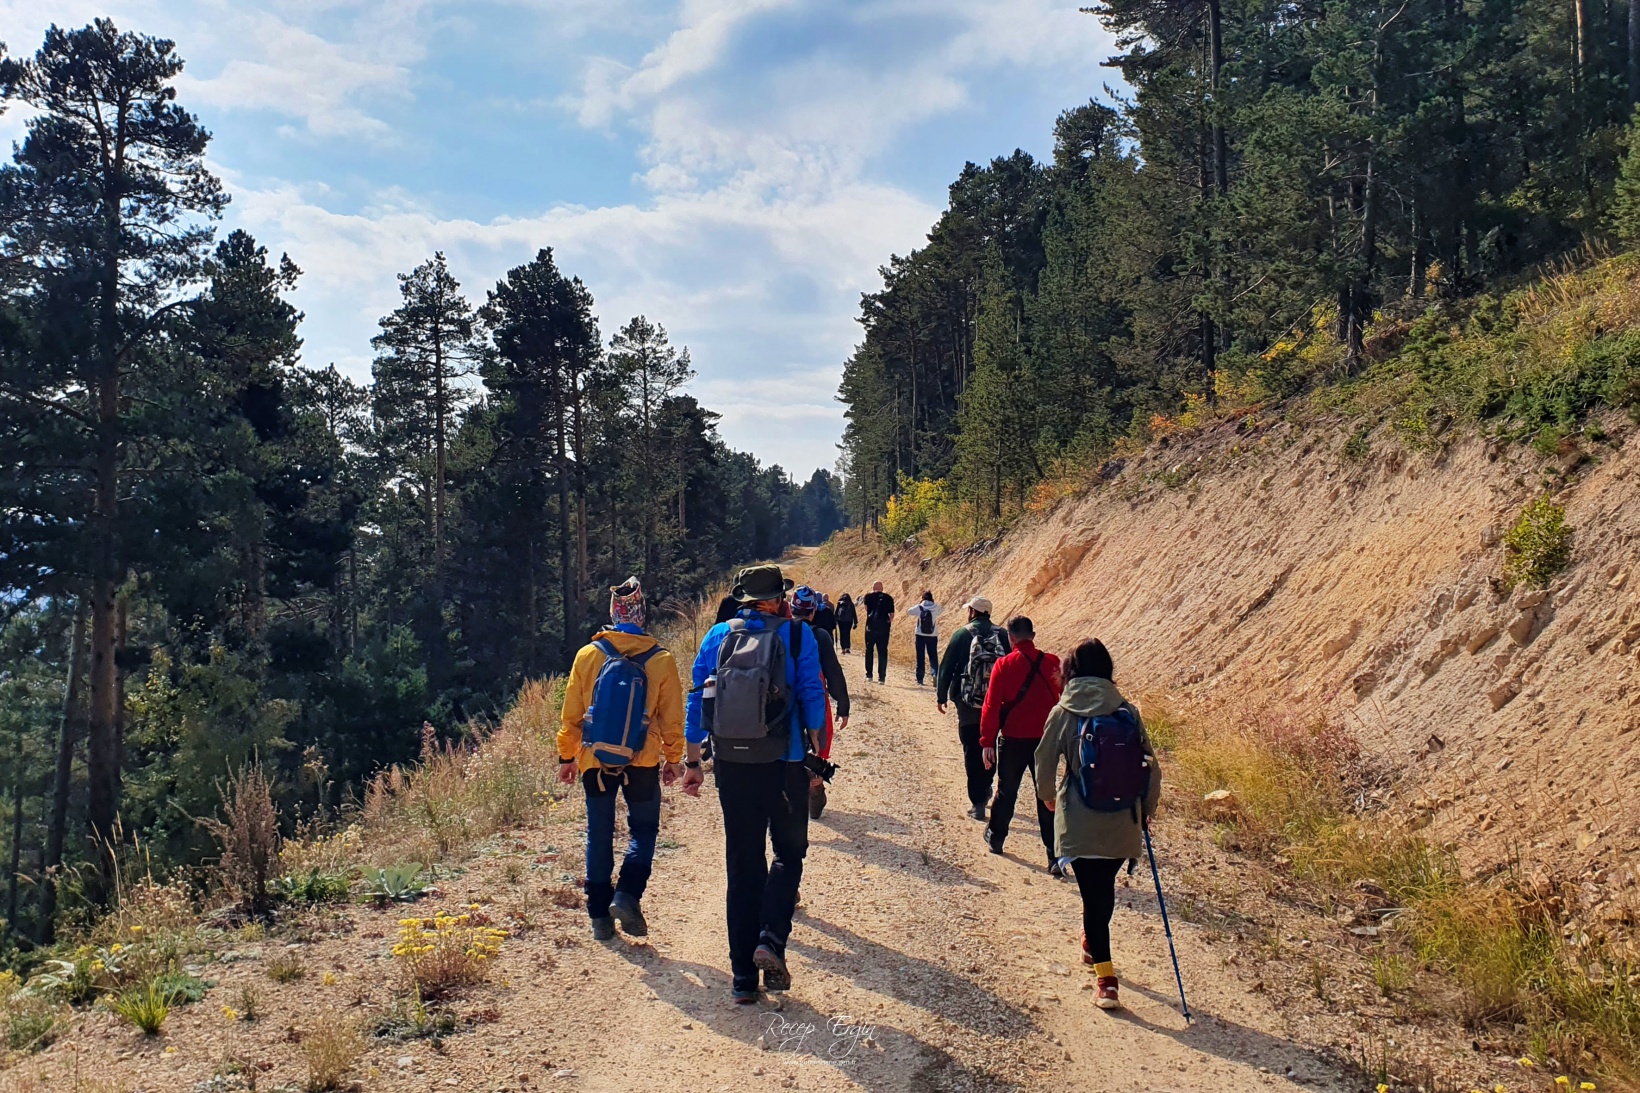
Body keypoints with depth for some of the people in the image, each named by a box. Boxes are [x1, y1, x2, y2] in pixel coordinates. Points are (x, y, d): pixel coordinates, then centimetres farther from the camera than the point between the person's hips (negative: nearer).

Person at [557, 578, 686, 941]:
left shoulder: (588, 655, -4)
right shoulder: (661, 660, -6)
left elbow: (571, 713, 2)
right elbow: (672, 717, 0)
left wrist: (567, 755, 12)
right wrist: (673, 758, 12)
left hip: (595, 760, 1)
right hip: (641, 762, -1)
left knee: (599, 835, 11)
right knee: (643, 829, 14)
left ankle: (600, 915, 15)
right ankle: (627, 894, -6)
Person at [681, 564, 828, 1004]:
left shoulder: (718, 636, 4)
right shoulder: (797, 635, -3)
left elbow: (697, 701, 5)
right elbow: (812, 697, -5)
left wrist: (691, 762, 10)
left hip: (731, 766, 2)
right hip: (783, 765, -2)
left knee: (742, 865, 9)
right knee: (788, 852, 15)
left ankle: (744, 977, 11)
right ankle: (771, 940, -8)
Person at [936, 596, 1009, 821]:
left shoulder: (961, 634, -5)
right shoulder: (1003, 635, 1)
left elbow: (946, 667, -3)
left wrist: (942, 696, 7)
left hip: (968, 703, -3)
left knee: (972, 752, 2)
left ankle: (978, 802, -1)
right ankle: (985, 788, 30)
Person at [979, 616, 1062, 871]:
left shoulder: (1004, 665, -10)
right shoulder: (1052, 663, -4)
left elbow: (991, 705, -10)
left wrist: (987, 741, -6)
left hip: (1013, 739, -1)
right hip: (1046, 741, 1)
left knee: (1006, 791, 18)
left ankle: (995, 838, 35)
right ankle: (1055, 857, 3)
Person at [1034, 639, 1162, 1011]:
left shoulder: (1063, 713, -6)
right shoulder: (1128, 712, -1)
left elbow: (1045, 762, 1)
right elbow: (1150, 765, 2)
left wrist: (1048, 796, 21)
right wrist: (1146, 809, 16)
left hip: (1079, 823, -3)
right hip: (1122, 821, 3)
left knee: (1094, 894, 3)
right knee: (1105, 890, 23)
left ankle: (1106, 979, -1)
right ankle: (1092, 944, 44)